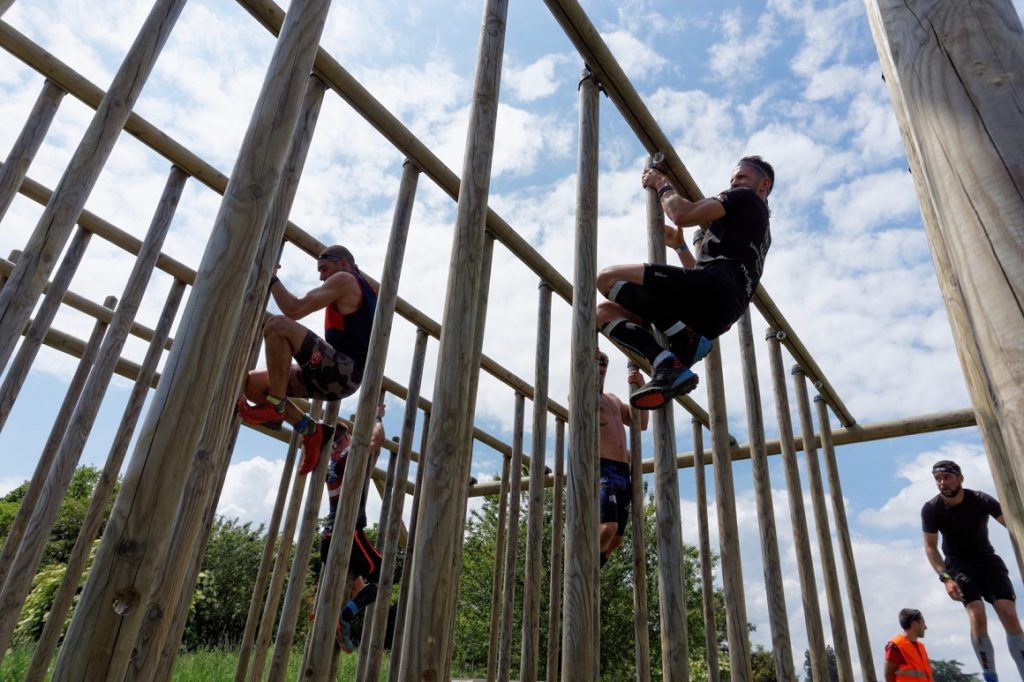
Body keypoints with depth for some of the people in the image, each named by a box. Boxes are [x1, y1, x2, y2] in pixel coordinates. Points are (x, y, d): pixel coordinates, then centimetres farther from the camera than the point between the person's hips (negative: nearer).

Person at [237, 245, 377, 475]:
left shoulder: (345, 279, 0)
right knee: (252, 383, 7)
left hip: (341, 371, -10)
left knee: (278, 324, -24)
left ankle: (275, 406, -20)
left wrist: (271, 278, 4)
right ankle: (308, 429, 3)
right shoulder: (365, 292, 29)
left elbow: (294, 309, -10)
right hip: (340, 378, 10)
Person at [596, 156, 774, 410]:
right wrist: (679, 246, 37)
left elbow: (682, 215, -2)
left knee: (609, 278, -17)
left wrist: (662, 185, 15)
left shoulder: (747, 199, 11)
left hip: (714, 287, -10)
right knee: (605, 312, 6)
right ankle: (668, 363, -17)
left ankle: (684, 340, -19)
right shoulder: (755, 232, 38)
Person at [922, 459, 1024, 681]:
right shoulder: (931, 509, -16)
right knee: (977, 617, -19)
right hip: (959, 564, -1)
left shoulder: (981, 500, -17)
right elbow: (930, 547, -8)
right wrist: (945, 577, -19)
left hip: (987, 560, 1)